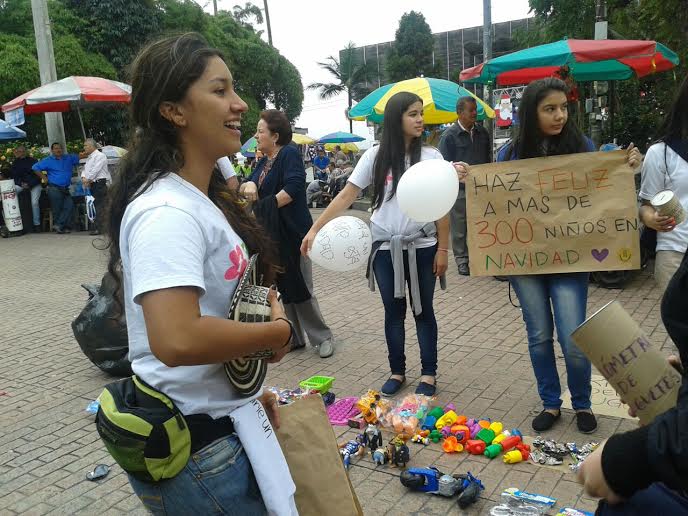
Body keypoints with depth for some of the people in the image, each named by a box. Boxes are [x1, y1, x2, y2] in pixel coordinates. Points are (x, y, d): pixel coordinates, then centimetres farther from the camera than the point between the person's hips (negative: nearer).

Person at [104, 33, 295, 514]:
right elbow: (177, 340, -37)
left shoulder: (200, 198, 8)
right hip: (196, 450, -9)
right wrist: (278, 330, -21)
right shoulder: (167, 212, -23)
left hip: (221, 424, 9)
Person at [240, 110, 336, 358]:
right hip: (270, 235, 8)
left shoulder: (289, 153, -11)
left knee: (299, 288, -2)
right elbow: (250, 185, 12)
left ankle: (323, 337, 13)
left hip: (292, 233, -8)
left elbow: (294, 187, -23)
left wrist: (266, 205, -19)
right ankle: (294, 337, 22)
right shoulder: (265, 160, 14)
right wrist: (249, 184, -11)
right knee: (280, 287, 11)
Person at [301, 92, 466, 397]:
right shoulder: (376, 156, -2)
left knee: (423, 310, 10)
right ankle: (397, 371, 27)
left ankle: (428, 374, 23)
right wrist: (315, 229, -8)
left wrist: (442, 249, -4)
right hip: (385, 247, 1)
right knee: (393, 311, 11)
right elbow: (347, 196, -2)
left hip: (421, 247, 0)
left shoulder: (431, 157, -2)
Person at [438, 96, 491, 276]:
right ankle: (461, 259, 15)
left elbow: (488, 158, 18)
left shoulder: (482, 132, 10)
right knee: (460, 226, 4)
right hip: (460, 189, -4)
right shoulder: (449, 135, -6)